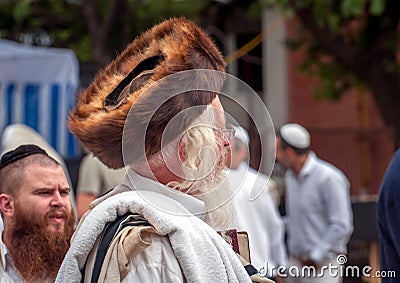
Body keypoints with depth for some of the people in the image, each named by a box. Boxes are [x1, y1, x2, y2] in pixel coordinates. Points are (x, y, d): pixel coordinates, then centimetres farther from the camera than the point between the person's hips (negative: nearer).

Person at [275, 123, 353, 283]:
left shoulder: (328, 178, -13)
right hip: (295, 261, 8)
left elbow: (341, 226, -16)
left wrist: (316, 256, -14)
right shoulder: (291, 177, 12)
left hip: (322, 263, -8)